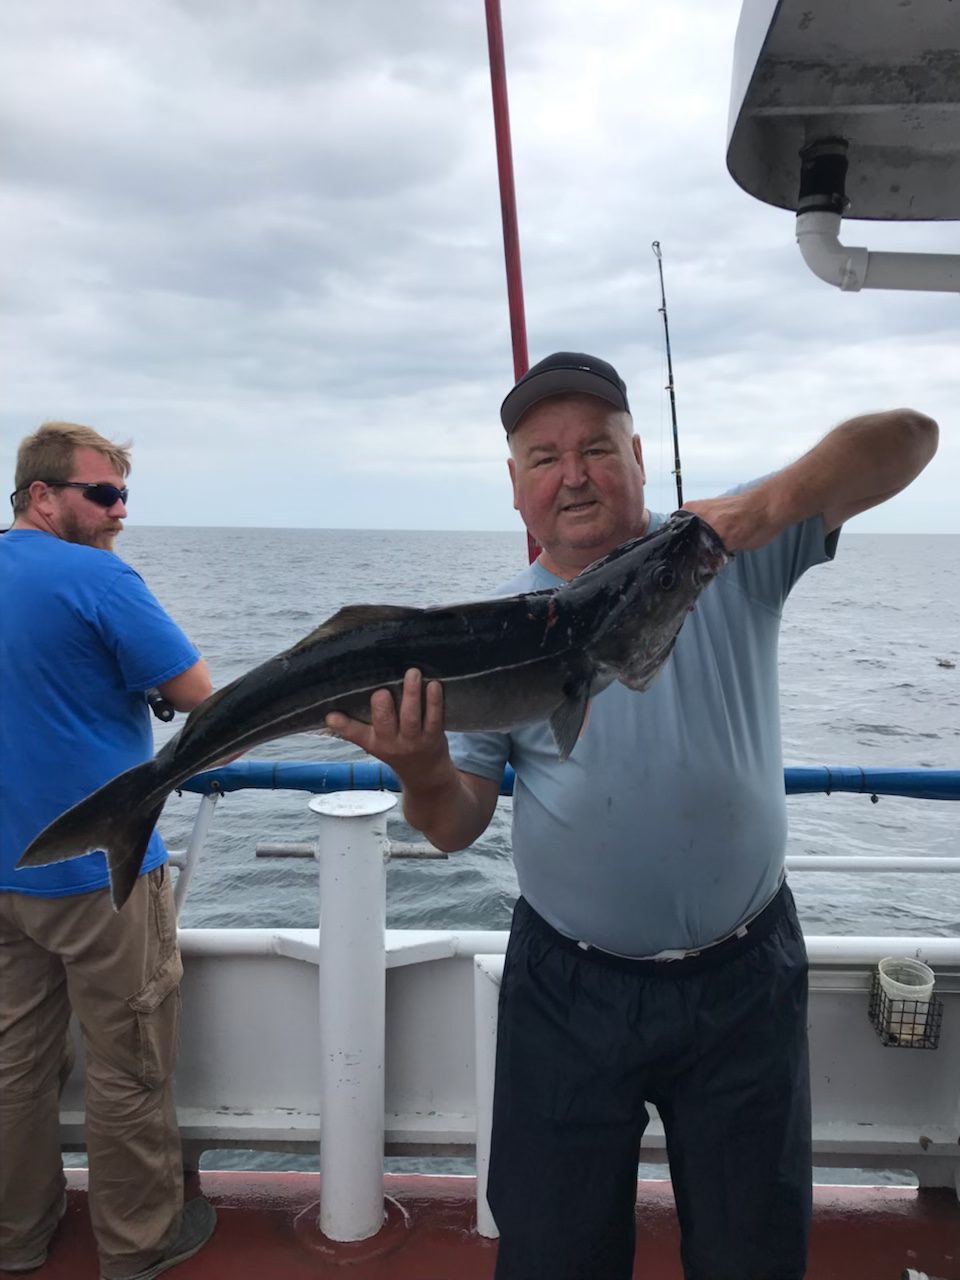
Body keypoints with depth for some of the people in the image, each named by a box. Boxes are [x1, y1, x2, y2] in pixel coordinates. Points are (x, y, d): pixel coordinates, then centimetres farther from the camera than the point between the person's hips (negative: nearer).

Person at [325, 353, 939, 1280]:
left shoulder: (733, 555, -6)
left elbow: (909, 436, -12)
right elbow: (456, 827, -5)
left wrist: (772, 502, -30)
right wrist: (425, 771, -28)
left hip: (743, 978, 0)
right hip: (568, 987, 1)